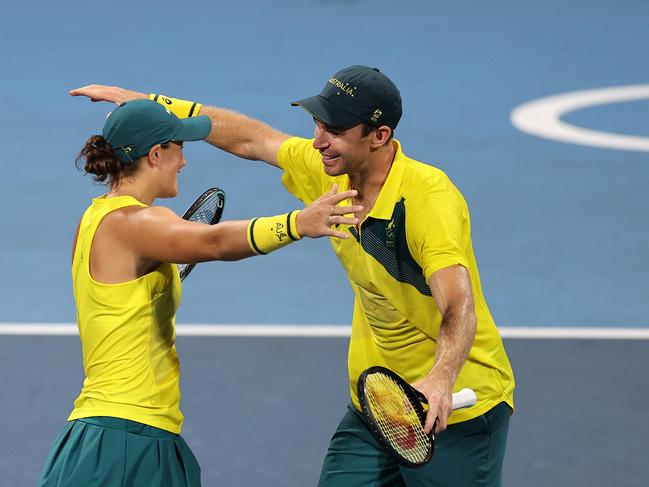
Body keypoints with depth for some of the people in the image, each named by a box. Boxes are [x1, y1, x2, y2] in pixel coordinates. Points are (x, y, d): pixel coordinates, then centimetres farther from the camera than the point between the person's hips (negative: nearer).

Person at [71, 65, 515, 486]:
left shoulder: (431, 199, -26)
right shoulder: (327, 171, -4)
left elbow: (460, 310, -36)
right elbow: (252, 138, 12)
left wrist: (440, 381, -55)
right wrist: (149, 103, 13)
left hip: (456, 411, -6)